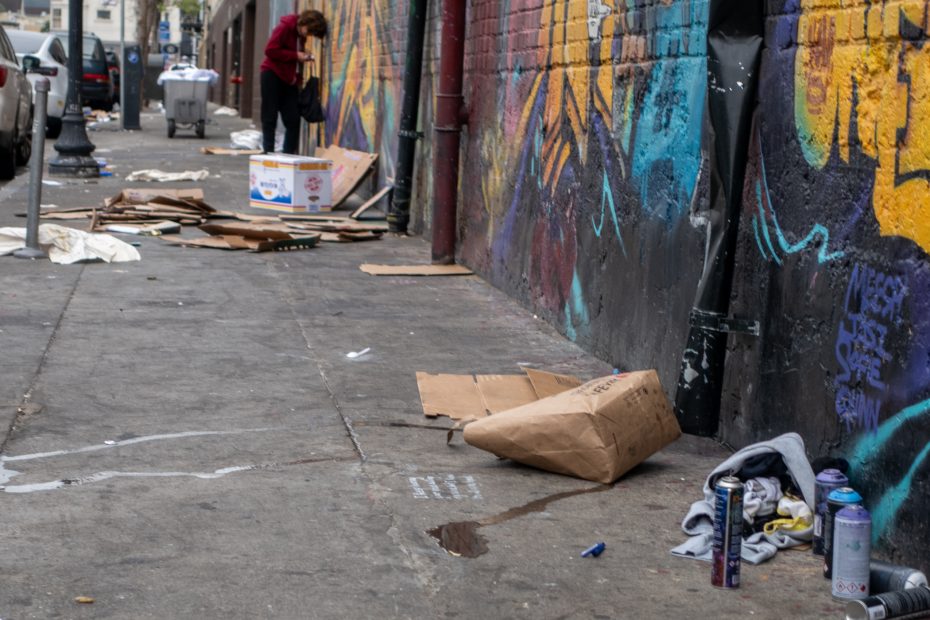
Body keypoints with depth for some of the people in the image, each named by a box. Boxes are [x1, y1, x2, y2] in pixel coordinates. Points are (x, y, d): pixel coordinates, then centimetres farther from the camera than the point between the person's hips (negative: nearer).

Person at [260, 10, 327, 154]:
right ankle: (268, 154, 1)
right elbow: (270, 50, -19)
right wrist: (295, 55, -19)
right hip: (272, 74, -7)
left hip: (288, 78, 7)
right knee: (270, 119, -3)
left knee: (294, 119, 0)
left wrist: (303, 57, -1)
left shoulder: (301, 35, 10)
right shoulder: (285, 27, -12)